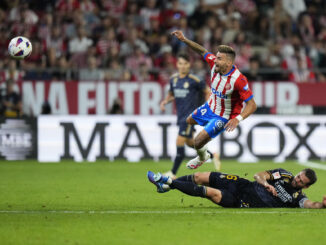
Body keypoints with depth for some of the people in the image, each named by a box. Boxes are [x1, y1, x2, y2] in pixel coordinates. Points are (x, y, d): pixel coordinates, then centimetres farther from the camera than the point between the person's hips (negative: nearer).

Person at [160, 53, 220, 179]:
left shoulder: (194, 80, -12)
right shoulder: (173, 79, 6)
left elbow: (207, 92, -1)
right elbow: (171, 94, 21)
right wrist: (165, 101, 1)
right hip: (181, 115, 7)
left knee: (180, 141, -13)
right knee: (189, 142, 17)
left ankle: (173, 172, -8)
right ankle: (212, 156, 39)